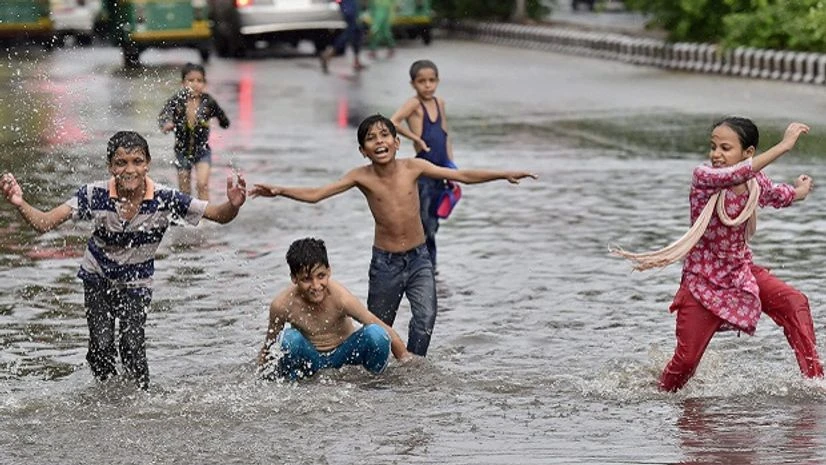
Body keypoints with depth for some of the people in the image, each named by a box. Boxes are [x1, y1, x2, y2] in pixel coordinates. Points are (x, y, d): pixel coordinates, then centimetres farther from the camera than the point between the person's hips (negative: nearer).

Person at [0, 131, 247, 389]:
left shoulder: (164, 200, -23)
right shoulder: (95, 195, -22)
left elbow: (219, 216, -22)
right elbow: (44, 223, -23)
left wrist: (233, 206, -47)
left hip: (136, 283, -1)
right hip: (98, 278, 1)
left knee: (132, 346, -14)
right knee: (101, 346, -9)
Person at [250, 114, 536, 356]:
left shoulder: (412, 167, -6)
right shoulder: (362, 177, -10)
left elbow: (462, 176, -2)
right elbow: (315, 194, -15)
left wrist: (504, 174, -7)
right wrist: (280, 191, -30)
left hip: (418, 259, 1)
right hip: (384, 263, -1)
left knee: (425, 319, -18)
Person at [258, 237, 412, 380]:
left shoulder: (340, 297, -26)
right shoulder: (282, 305, -23)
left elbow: (385, 332, -19)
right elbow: (268, 345, -5)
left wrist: (407, 361, -19)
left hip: (343, 354, 0)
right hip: (310, 359, 0)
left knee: (375, 334, -28)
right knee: (291, 338, -32)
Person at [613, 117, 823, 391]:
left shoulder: (756, 183, -3)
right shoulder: (703, 177, -20)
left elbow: (781, 197, 24)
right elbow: (735, 175, -42)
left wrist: (799, 191, 9)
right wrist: (783, 145, -44)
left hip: (742, 273, 4)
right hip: (702, 281, -4)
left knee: (794, 303, -21)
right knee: (686, 360, -2)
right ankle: (663, 393, 29)